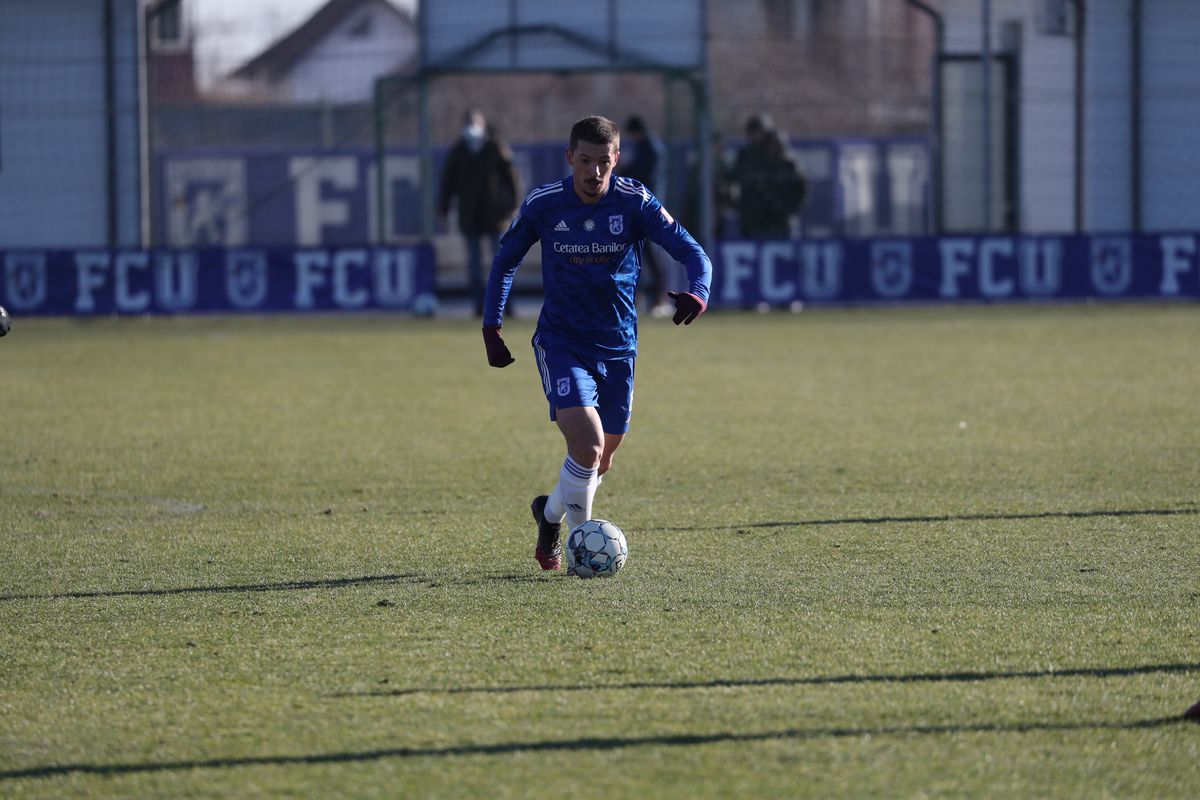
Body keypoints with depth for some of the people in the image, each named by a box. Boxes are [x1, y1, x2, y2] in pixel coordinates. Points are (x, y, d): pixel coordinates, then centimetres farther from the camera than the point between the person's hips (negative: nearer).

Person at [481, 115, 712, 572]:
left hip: (617, 346, 2)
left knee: (602, 459, 14)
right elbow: (505, 262, 9)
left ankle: (551, 513, 44)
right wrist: (491, 328, 4)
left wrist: (698, 295, -33)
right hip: (561, 342, -2)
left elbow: (692, 253, -12)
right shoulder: (542, 205, -7)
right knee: (587, 445, -22)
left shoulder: (635, 203, -9)